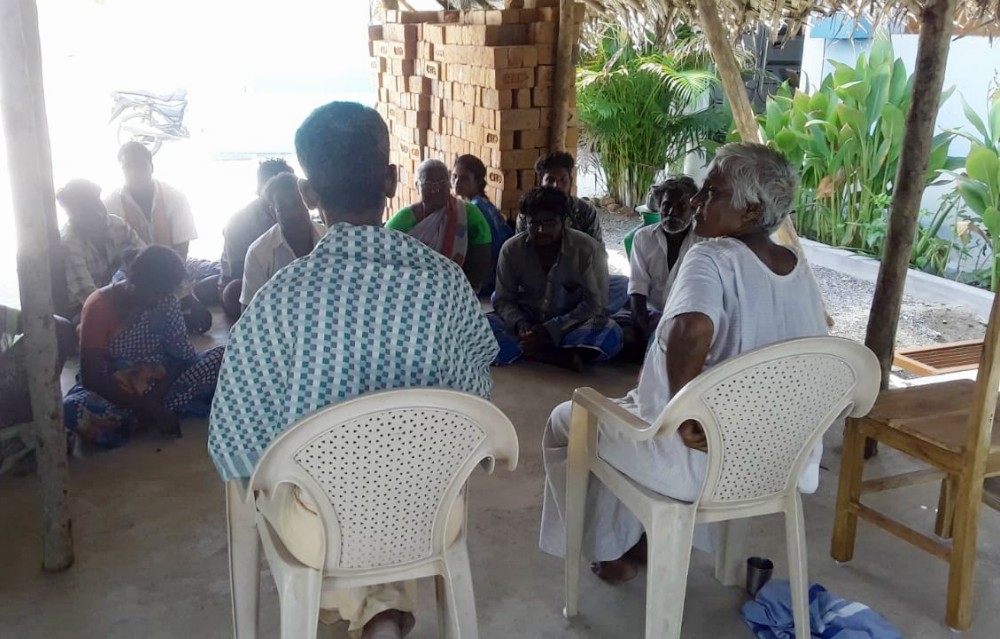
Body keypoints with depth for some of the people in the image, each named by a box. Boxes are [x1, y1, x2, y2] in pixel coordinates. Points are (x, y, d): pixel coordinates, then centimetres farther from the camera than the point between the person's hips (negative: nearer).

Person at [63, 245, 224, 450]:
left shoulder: (166, 300, -5)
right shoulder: (99, 307, -17)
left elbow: (182, 354, -7)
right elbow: (91, 378, -22)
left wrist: (155, 397, -24)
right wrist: (147, 408, -30)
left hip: (158, 384, 3)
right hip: (112, 391, -3)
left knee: (221, 358, -20)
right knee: (74, 409, -39)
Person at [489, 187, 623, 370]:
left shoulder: (588, 250, -15)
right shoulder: (512, 249, -9)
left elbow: (595, 306, -15)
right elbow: (504, 300, -4)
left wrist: (551, 330, -26)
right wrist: (520, 325, -26)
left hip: (569, 328, -2)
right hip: (527, 327, 2)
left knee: (611, 335, -33)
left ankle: (529, 352, -29)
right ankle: (562, 357, -29)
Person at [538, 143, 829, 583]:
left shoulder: (711, 258, -21)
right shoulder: (799, 270, 2)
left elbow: (691, 332, -41)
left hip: (698, 453, -8)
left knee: (565, 422, 18)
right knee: (630, 406, 34)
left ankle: (607, 552, 29)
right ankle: (637, 539, 39)